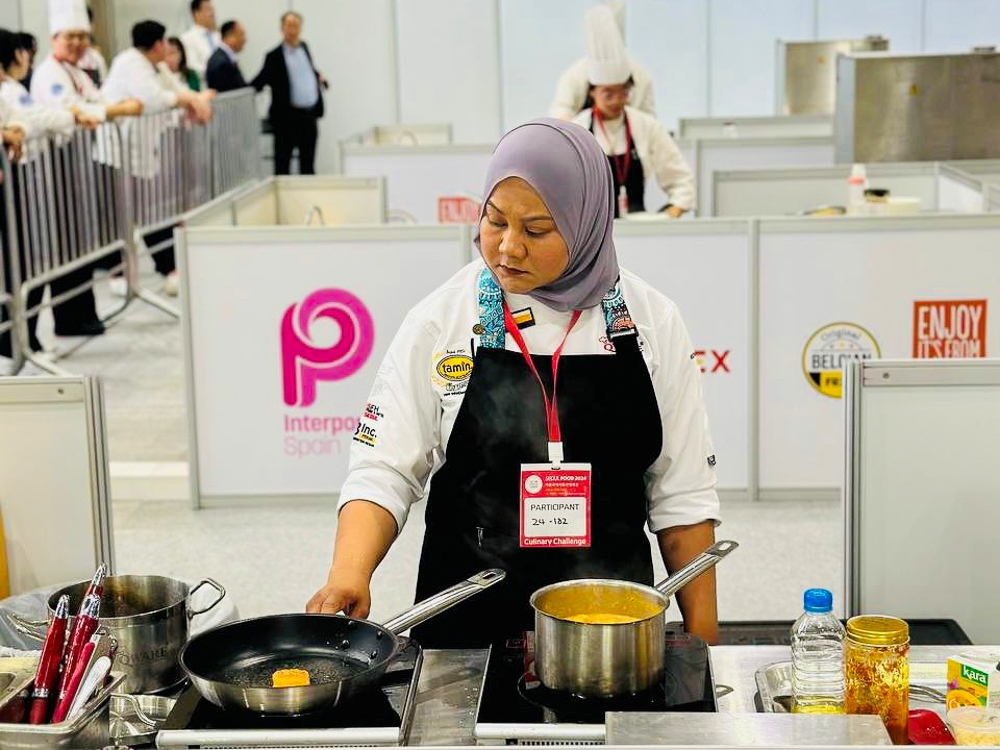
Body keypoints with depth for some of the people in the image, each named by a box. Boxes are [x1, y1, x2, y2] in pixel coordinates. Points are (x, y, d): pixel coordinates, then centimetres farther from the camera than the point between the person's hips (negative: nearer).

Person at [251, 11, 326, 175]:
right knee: (282, 163, 0)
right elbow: (259, 82, -8)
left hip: (309, 115, 5)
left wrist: (319, 77, 17)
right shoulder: (274, 57, -6)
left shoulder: (304, 47, 11)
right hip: (287, 117, -5)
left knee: (308, 164, 11)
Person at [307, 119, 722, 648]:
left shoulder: (651, 321, -4)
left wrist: (703, 638, -1)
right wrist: (349, 573, -26)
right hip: (468, 621, -1)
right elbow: (383, 473, -8)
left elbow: (682, 494, 1)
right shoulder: (439, 321, -7)